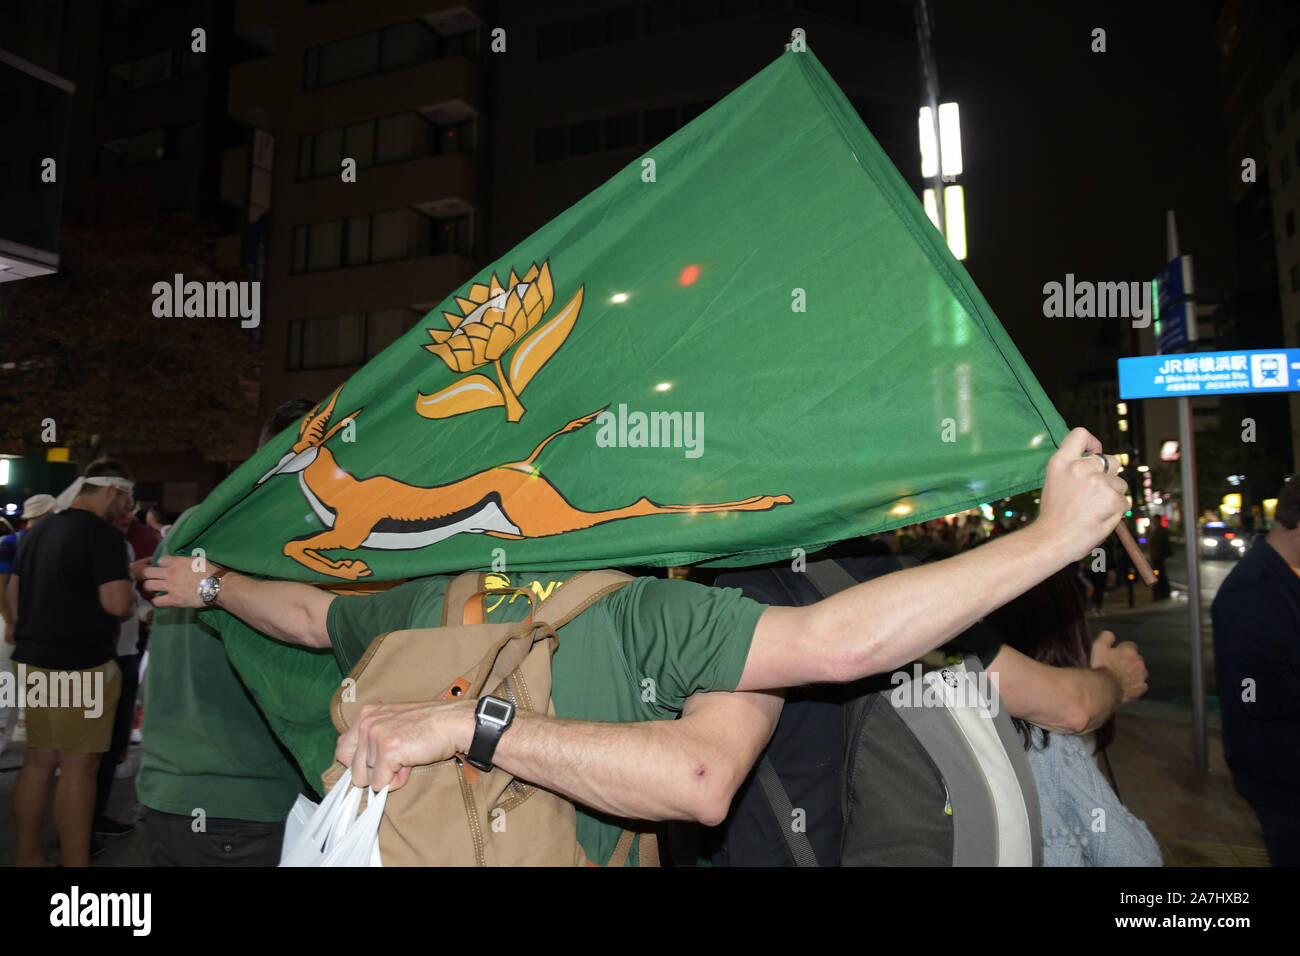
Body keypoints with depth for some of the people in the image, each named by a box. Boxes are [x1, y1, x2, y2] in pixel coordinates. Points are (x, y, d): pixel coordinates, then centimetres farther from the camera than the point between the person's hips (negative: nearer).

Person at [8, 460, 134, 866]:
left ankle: (27, 856, 25)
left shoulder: (41, 529, 12)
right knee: (78, 765, -2)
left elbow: (15, 589, 23)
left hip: (34, 657, 9)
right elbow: (118, 603, -24)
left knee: (39, 758, 16)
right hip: (80, 664, -9)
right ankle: (75, 861, 5)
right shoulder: (102, 534, -16)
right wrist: (131, 598, -2)